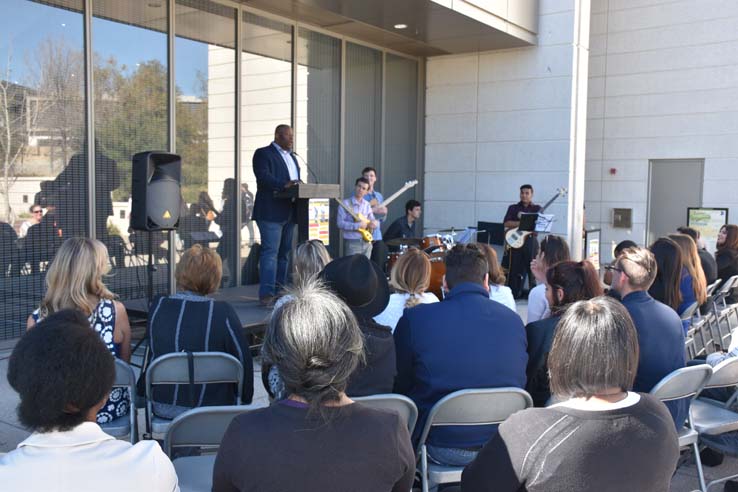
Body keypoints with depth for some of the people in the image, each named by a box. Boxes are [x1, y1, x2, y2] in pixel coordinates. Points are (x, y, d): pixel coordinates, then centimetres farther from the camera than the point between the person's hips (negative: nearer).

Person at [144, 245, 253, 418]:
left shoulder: (157, 307, -7)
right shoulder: (223, 312, -18)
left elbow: (152, 353, 8)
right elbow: (243, 359, -12)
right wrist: (246, 398, 5)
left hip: (164, 408, 4)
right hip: (213, 410, -3)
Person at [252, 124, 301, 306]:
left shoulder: (291, 157, 23)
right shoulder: (263, 154, -2)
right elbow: (263, 177, -17)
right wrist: (284, 185, -30)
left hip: (289, 213, 8)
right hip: (271, 212, -8)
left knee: (284, 253, 10)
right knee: (270, 252, -11)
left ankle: (280, 290, 16)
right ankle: (266, 295, -12)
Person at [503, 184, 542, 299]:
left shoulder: (537, 209, 10)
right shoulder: (513, 208, 10)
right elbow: (506, 223, -4)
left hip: (531, 241, 0)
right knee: (514, 268, 1)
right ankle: (514, 294, 8)